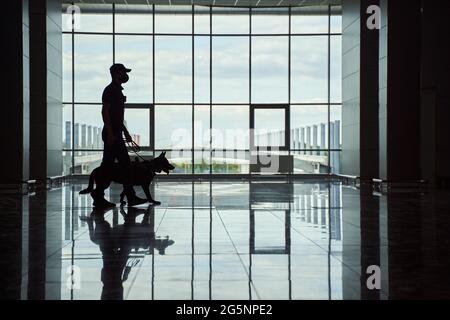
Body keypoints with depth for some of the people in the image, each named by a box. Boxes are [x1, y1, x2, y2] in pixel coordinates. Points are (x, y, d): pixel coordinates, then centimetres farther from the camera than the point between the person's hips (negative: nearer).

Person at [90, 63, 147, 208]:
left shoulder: (117, 90, 21)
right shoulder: (110, 90, -10)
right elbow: (105, 112, -17)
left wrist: (125, 132, 24)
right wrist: (110, 133, -23)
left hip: (115, 134, 10)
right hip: (112, 134, -10)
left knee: (107, 166, 8)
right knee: (125, 165, -9)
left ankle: (98, 197, 11)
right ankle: (131, 197, -5)